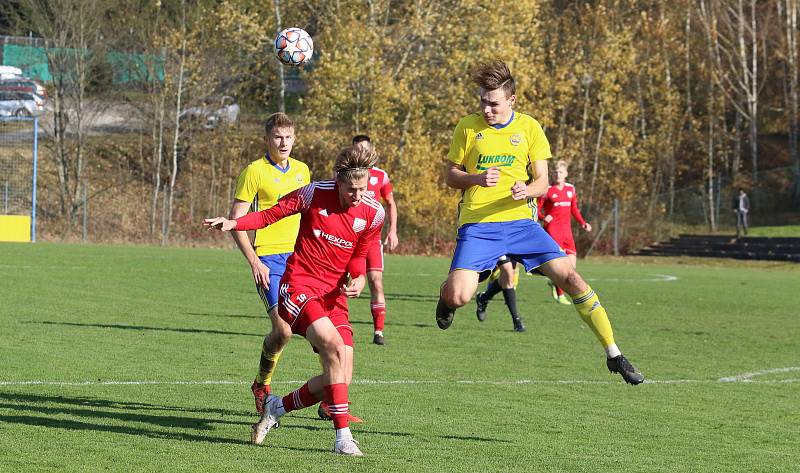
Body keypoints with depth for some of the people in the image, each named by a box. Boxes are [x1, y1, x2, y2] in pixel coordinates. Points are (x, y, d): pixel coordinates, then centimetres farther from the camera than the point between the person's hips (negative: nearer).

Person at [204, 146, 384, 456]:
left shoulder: (373, 214, 1)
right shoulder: (314, 193, -9)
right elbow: (272, 214, 1)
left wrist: (359, 278, -5)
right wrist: (232, 224, -13)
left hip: (334, 296, 5)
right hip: (299, 286, -5)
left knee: (339, 379, -5)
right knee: (335, 346, -27)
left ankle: (277, 407, 20)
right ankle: (342, 436, -25)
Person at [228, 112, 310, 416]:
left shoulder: (302, 170, 13)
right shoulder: (254, 171, -5)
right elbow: (235, 220, -6)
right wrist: (254, 262, -14)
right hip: (269, 259, -5)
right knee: (283, 329, -16)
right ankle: (262, 385, 11)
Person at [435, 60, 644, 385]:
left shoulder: (529, 128, 4)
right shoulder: (468, 127, 2)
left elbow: (542, 183, 5)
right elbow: (450, 176, 8)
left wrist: (526, 190, -19)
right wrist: (478, 178, -13)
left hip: (520, 220, 1)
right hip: (477, 225, -1)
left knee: (571, 278, -10)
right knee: (458, 297, -21)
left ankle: (614, 355, -3)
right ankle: (445, 293, 20)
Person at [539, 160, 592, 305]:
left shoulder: (571, 189, 12)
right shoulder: (548, 190, -4)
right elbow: (536, 209, -3)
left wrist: (582, 223, 8)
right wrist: (543, 217, -23)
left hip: (566, 230, 5)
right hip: (552, 229, -5)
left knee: (572, 264, -2)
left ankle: (555, 282, 26)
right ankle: (560, 295, -1)